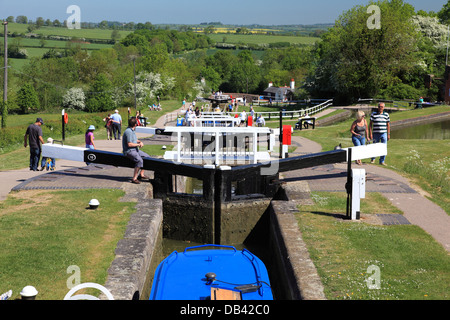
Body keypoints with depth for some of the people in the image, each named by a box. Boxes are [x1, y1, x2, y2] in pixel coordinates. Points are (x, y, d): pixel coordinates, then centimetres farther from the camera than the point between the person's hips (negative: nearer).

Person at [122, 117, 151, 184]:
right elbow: (129, 144, -23)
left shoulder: (132, 131, 13)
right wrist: (138, 144, -10)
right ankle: (134, 178, -29)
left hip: (135, 149, 11)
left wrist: (140, 142, 6)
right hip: (129, 151, -11)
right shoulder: (128, 132, -18)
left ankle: (141, 174, 11)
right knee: (139, 160, -31)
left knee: (147, 157, 10)